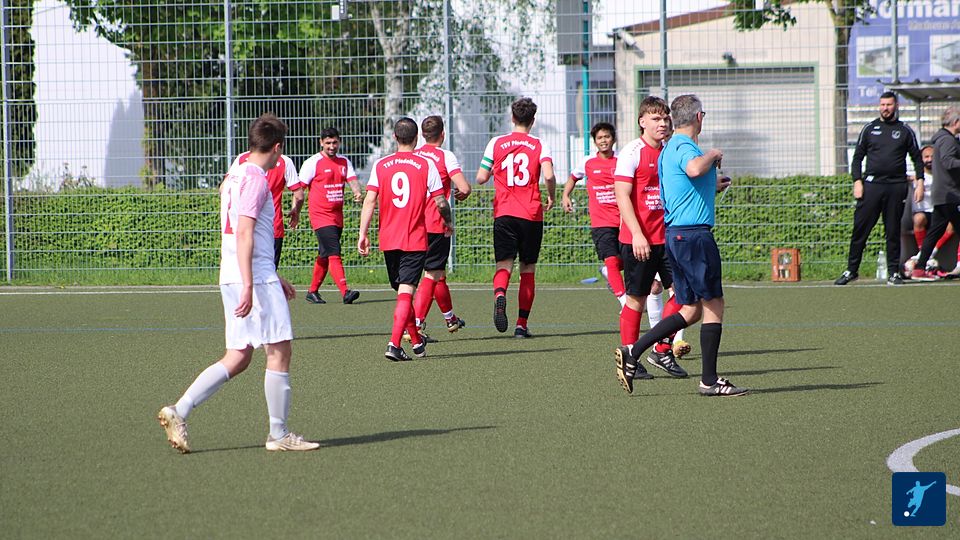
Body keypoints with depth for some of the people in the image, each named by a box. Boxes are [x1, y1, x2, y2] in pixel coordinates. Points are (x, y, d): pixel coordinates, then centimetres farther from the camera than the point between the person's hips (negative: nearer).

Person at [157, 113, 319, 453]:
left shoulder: (234, 176, 18)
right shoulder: (255, 179, -11)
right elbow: (244, 234, -20)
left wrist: (274, 277, 32)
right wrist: (249, 287, -26)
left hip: (233, 279, 9)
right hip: (256, 278, -9)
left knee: (238, 359, 9)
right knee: (279, 352, -1)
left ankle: (178, 412, 0)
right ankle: (279, 435, 3)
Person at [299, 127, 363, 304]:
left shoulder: (344, 161, 11)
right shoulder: (313, 162, -5)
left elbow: (352, 179, -1)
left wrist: (357, 192, -23)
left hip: (337, 216, 6)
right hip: (320, 215, -6)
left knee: (324, 256, 13)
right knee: (333, 254, -16)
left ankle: (312, 291, 24)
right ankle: (345, 292, -24)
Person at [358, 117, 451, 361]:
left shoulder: (381, 165, 2)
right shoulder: (426, 164, -4)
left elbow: (370, 201, -4)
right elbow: (440, 201, -3)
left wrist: (363, 234, -3)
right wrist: (449, 222, 16)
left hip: (389, 240, 3)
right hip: (416, 239, -3)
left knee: (401, 290, 17)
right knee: (406, 292, -7)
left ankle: (417, 341, 30)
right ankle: (395, 343, -21)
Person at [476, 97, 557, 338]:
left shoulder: (496, 143, 4)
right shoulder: (539, 146, 1)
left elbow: (481, 178, 3)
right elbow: (548, 175, -14)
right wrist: (551, 197, 4)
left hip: (504, 214, 0)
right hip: (532, 216, 0)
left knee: (504, 264, -5)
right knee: (528, 269, 10)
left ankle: (500, 294, -39)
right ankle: (522, 324, 9)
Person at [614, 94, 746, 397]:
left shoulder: (670, 149, 19)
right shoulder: (685, 147, -13)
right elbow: (693, 169, -37)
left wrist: (712, 188, 37)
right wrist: (712, 155, -17)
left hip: (675, 234, 10)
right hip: (693, 233, -10)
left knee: (691, 310, 11)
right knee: (713, 305, -3)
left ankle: (632, 353, 6)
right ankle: (709, 380, -1)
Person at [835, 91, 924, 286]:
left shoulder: (905, 131, 10)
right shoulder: (869, 129, 10)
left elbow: (917, 158, 12)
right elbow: (857, 157, 11)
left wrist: (920, 182, 1)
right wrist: (857, 181, -1)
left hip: (896, 187, 0)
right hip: (871, 184, 0)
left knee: (893, 231, 2)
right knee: (860, 229, -3)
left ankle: (894, 272, 8)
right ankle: (851, 270, 4)